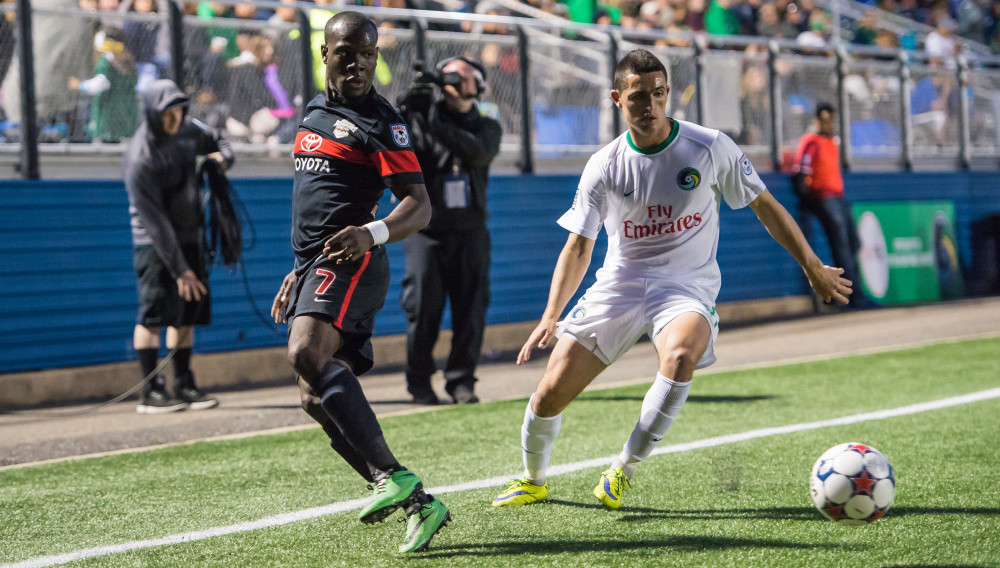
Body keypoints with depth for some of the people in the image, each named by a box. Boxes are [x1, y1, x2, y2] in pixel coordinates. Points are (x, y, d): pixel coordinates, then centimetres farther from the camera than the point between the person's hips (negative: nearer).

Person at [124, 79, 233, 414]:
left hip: (191, 239, 7)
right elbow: (155, 221, -22)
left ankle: (184, 386, 15)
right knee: (155, 313, -11)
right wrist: (179, 269, -22)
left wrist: (222, 157, -3)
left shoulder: (186, 129, 1)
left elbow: (216, 141, 23)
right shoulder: (139, 160, -22)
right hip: (154, 245, -7)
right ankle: (151, 392, -9)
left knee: (188, 314, 8)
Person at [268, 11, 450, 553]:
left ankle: (392, 475, -34)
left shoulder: (381, 121, -4)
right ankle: (417, 503, 0)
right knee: (316, 398, 1)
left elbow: (419, 206, -11)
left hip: (351, 264, -9)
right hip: (316, 267, 9)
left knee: (307, 353, -31)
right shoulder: (315, 113, 21)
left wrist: (373, 233, -30)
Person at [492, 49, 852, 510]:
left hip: (687, 283, -2)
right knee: (550, 394, -6)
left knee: (680, 357, -37)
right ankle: (533, 481, 25)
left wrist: (812, 267, 5)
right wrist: (550, 317, -17)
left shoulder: (710, 148, -8)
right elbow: (578, 248, -4)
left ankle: (624, 470, -19)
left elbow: (764, 206, 4)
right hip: (619, 283, 2)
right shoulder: (604, 167, -5)